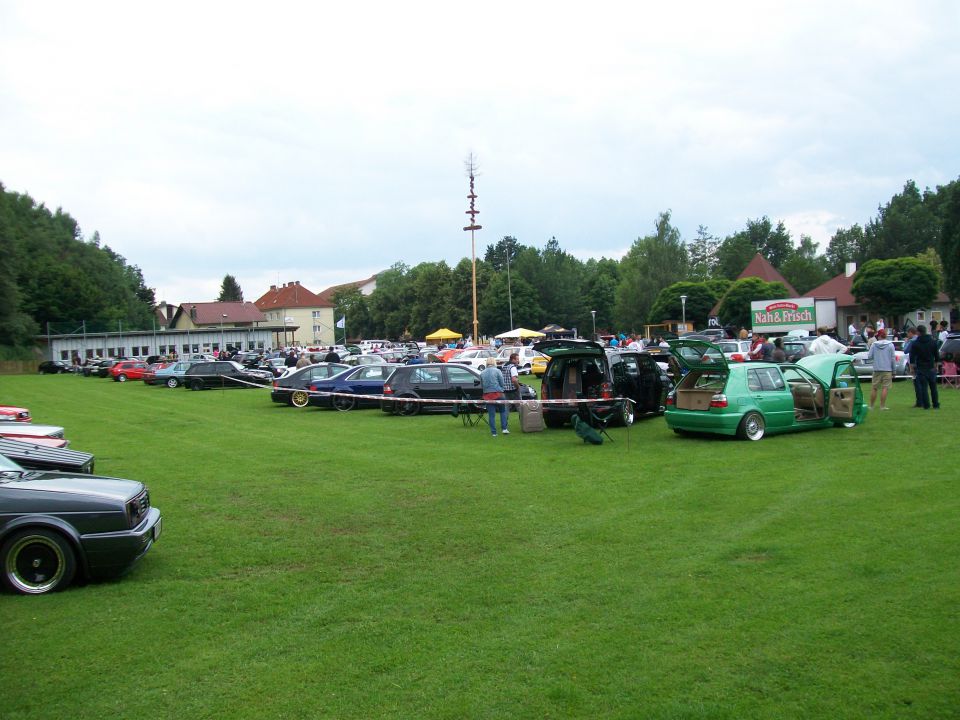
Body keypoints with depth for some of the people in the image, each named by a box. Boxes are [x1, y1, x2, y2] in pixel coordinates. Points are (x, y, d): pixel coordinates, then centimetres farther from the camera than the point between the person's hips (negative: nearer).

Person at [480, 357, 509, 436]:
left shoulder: (482, 373, 6)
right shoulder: (497, 371, -5)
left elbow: (481, 385, 13)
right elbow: (502, 383, -3)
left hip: (487, 395, 3)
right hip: (498, 394, -3)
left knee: (491, 414, 5)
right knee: (503, 411, 13)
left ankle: (493, 432, 5)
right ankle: (504, 428, 3)